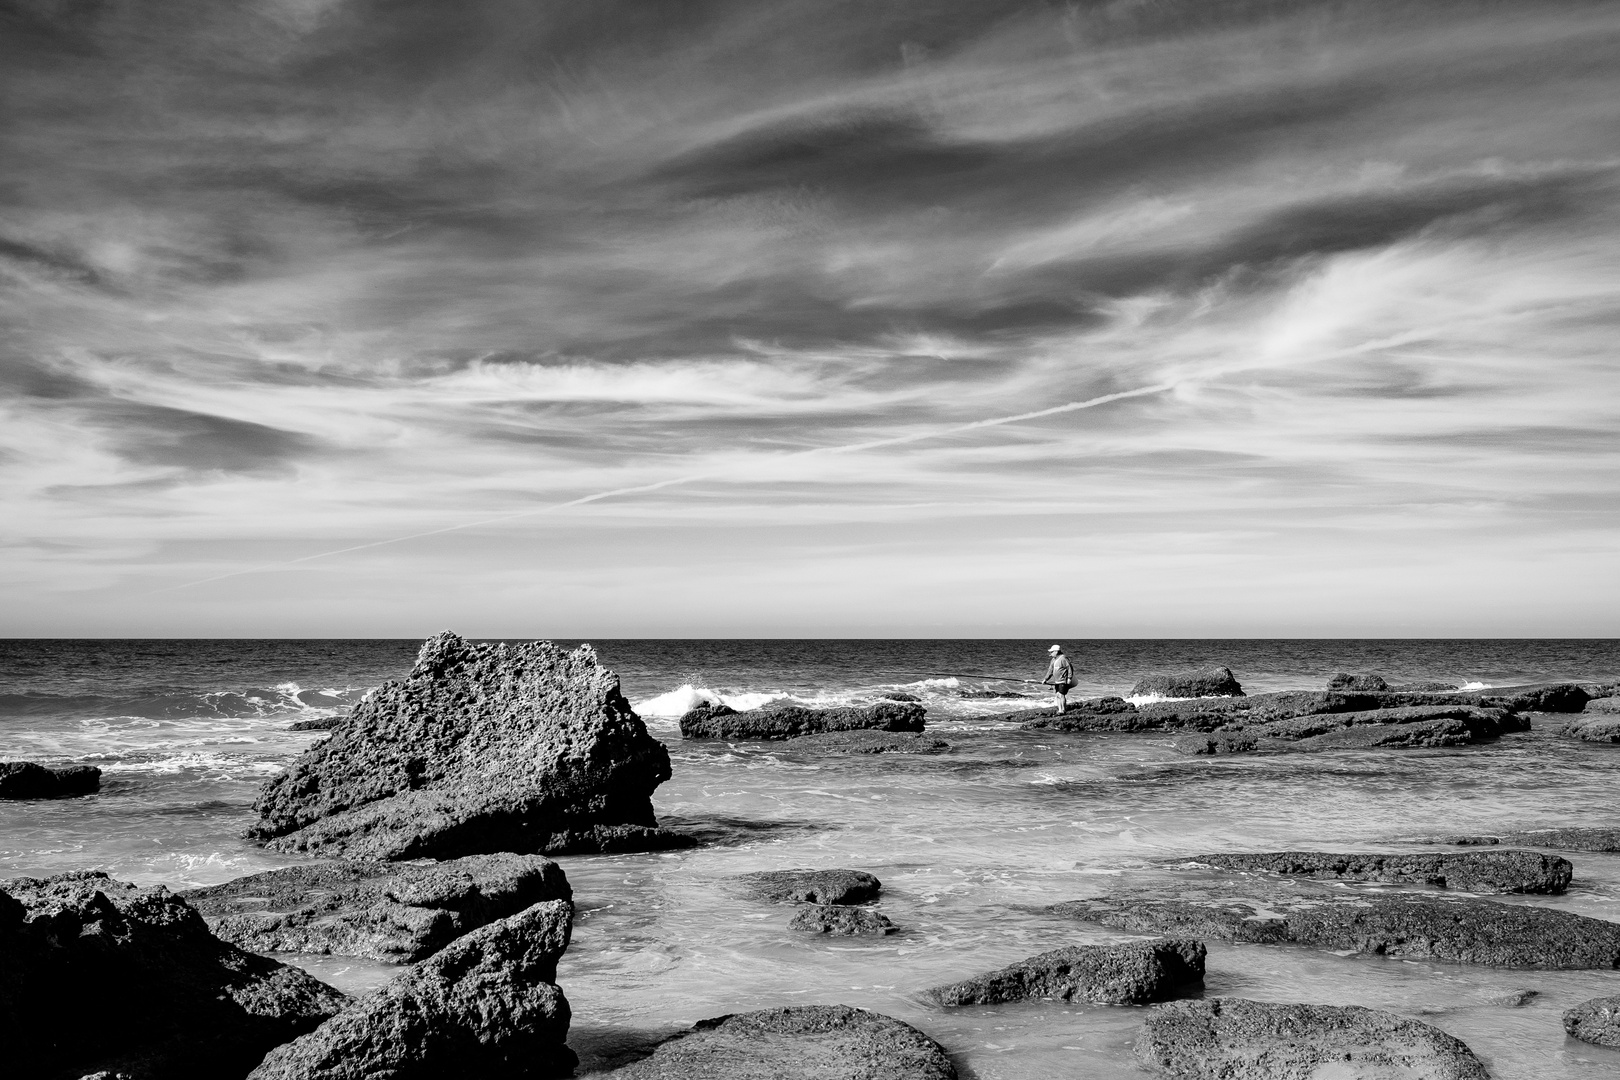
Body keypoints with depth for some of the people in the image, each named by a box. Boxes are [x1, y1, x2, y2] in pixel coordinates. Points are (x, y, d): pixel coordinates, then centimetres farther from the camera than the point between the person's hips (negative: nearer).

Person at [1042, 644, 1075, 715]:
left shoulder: (1063, 658, -15)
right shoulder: (1053, 660, 13)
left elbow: (1070, 668, -17)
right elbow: (1050, 670, 19)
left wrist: (1069, 678, -19)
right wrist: (1045, 679, 15)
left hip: (1063, 681, -9)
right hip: (1056, 681, 9)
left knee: (1061, 695, -10)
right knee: (1058, 695, 7)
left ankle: (1063, 710, -2)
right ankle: (1059, 710, 12)